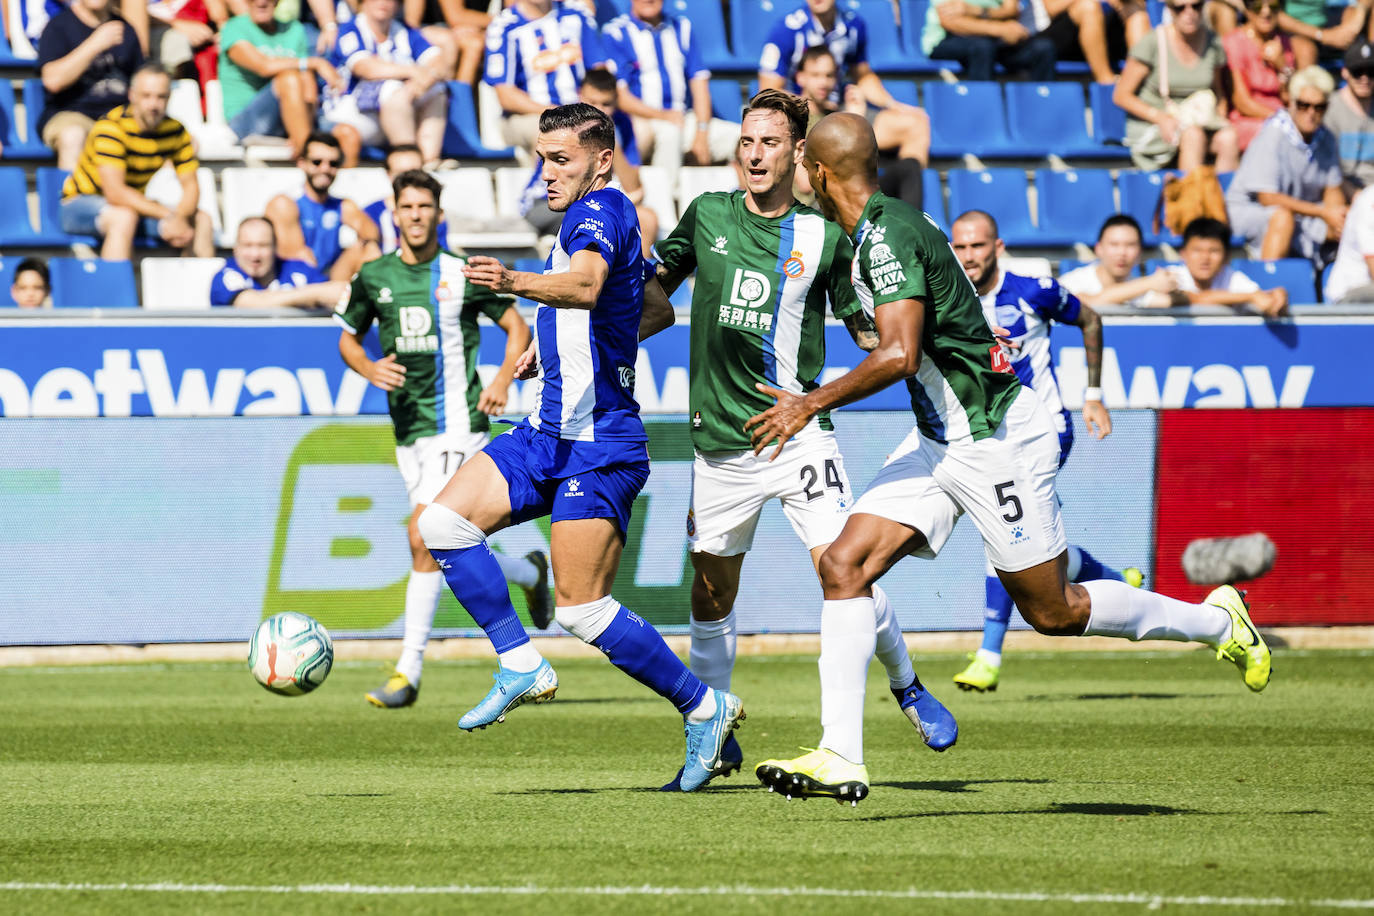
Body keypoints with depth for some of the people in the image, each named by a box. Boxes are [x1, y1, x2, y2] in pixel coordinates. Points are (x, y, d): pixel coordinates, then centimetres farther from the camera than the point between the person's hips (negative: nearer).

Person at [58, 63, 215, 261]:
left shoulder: (175, 131, -3)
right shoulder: (111, 127, -24)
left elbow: (190, 185, -3)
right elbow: (114, 192, -32)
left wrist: (180, 217, -26)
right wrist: (169, 216, -35)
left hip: (133, 204, 6)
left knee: (202, 220, -9)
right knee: (124, 216, -39)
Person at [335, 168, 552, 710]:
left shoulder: (463, 274, -3)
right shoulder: (373, 277, 6)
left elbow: (517, 328, 6)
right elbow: (347, 338, 18)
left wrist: (503, 380, -10)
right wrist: (370, 370, -3)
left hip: (456, 423, -5)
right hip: (407, 429, 5)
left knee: (423, 538, -18)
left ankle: (409, 671, -16)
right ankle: (530, 573, 40)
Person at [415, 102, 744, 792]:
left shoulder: (602, 209, -13)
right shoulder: (597, 221, 17)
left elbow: (586, 285, -36)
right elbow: (658, 310, 32)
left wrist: (517, 283, -55)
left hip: (598, 443, -10)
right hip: (550, 432, 10)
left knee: (581, 607, -11)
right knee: (441, 525, -3)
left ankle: (704, 707, 2)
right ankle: (521, 665, 2)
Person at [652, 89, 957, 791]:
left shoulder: (823, 235, -2)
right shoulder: (707, 215, 4)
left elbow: (870, 330, 5)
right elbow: (656, 286, 20)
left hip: (798, 431, -2)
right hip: (720, 439, 3)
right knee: (711, 592, 7)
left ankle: (907, 687, 13)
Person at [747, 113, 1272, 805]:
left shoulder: (889, 236, -21)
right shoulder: (878, 229, 9)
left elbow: (899, 356, -32)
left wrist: (811, 405, -27)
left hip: (995, 437, -9)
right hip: (940, 439, 10)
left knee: (1053, 611, 1)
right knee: (844, 565, -6)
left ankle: (1217, 622, 22)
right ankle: (840, 759, -10)